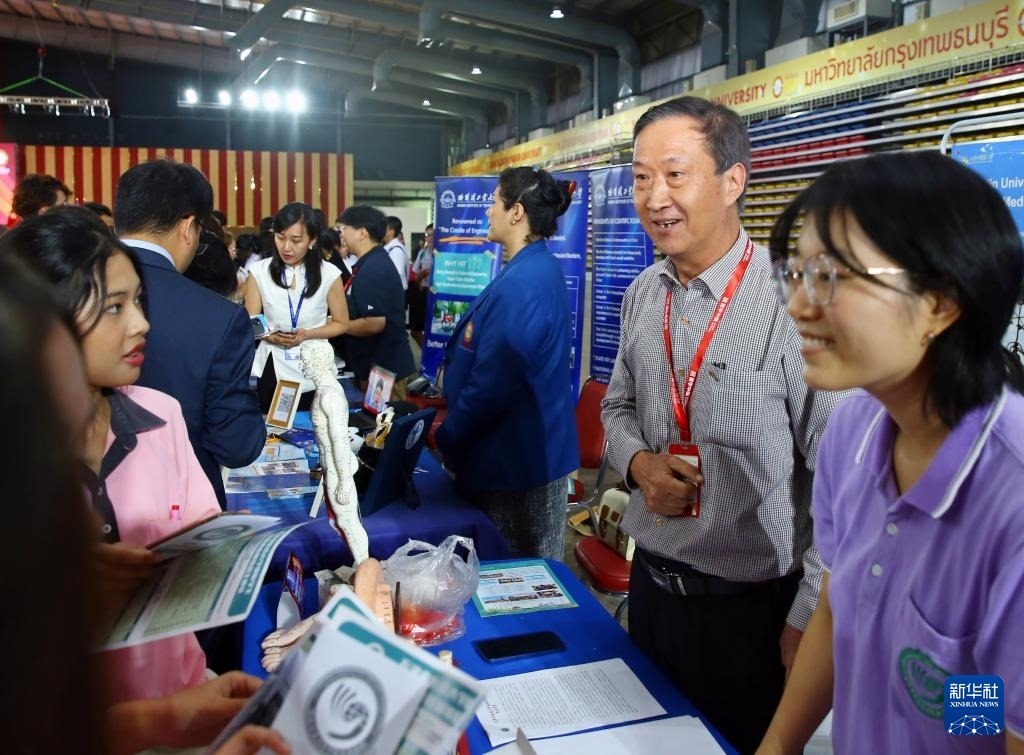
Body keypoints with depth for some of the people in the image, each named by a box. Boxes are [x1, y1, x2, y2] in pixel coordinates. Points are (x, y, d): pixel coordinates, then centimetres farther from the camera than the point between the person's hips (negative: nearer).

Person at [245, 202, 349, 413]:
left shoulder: (328, 274, -6)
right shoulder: (259, 272, -4)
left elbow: (341, 323, 1)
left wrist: (308, 334, -15)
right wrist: (272, 337, -21)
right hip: (273, 368, 1)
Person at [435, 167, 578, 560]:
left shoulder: (520, 283, -24)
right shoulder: (542, 268, 8)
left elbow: (492, 384, -24)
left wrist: (446, 438, -10)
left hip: (516, 456, -10)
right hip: (538, 449, 10)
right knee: (534, 569, 21)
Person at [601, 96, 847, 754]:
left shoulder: (793, 304, -22)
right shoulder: (643, 296, 0)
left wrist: (808, 618, -13)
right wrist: (639, 462, -8)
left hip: (751, 607, -6)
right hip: (650, 580, 7)